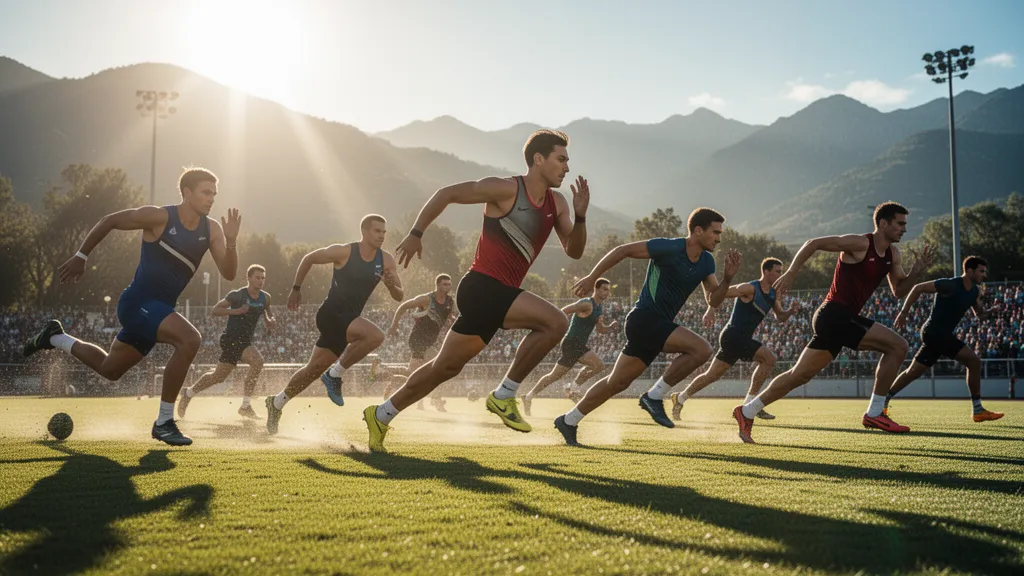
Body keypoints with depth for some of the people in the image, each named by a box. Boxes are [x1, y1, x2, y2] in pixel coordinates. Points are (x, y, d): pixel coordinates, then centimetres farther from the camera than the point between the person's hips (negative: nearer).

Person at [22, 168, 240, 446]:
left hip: (160, 309, 7)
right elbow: (109, 221, -4)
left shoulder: (211, 229, -1)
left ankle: (55, 338, 48)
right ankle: (164, 422, -20)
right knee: (190, 339, -31)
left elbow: (228, 274, -7)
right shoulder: (159, 217, -16)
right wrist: (81, 256, 0)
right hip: (138, 303, -7)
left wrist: (230, 242, -24)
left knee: (109, 369, 22)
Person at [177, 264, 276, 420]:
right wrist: (236, 311, -21)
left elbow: (266, 313, 24)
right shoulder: (237, 295, -9)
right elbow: (214, 311, -8)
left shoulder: (265, 298, 6)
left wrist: (269, 320, 0)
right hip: (231, 338, -6)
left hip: (245, 341, 6)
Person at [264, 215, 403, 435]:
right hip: (331, 314, -6)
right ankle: (335, 375, -13)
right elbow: (308, 259, 1)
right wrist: (296, 289, 4)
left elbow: (400, 297, 2)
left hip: (349, 320, 6)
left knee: (314, 369, 12)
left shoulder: (386, 260, -1)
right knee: (375, 336, -28)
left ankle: (277, 402, 28)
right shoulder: (344, 252, -14)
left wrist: (390, 285, -20)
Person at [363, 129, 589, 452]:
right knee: (554, 322, -21)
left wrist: (580, 215, -7)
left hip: (498, 294, 8)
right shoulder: (506, 189, -11)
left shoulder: (556, 205, 11)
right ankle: (504, 396, -10)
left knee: (446, 367, 13)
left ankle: (381, 415, 26)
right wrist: (416, 234, -5)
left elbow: (574, 251, 10)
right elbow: (447, 194, -5)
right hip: (482, 287, -8)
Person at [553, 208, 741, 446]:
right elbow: (623, 250, -11)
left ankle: (568, 421, 22)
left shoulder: (706, 262, 8)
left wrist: (728, 277, -9)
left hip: (659, 324, 8)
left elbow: (713, 300, 9)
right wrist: (591, 278, -11)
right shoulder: (669, 248, -15)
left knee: (617, 383, 12)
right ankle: (654, 396, -11)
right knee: (701, 349, -22)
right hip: (645, 318, -8)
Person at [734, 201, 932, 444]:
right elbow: (813, 243, -11)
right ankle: (874, 413, -4)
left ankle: (747, 412, 11)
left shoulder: (893, 255, 15)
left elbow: (899, 291, 19)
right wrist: (791, 273, -18)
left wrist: (917, 270, 2)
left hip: (843, 319, 9)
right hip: (835, 315, -9)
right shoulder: (859, 244, -11)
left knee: (800, 374, 7)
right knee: (897, 346, -11)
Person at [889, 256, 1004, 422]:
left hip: (940, 334, 9)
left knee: (913, 372, 13)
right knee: (973, 361, -13)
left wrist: (990, 311, -8)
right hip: (935, 332, -9)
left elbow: (980, 315, 16)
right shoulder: (950, 285, -17)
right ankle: (978, 411, -7)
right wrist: (904, 312, -16)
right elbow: (918, 288, -14)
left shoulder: (975, 291, 9)